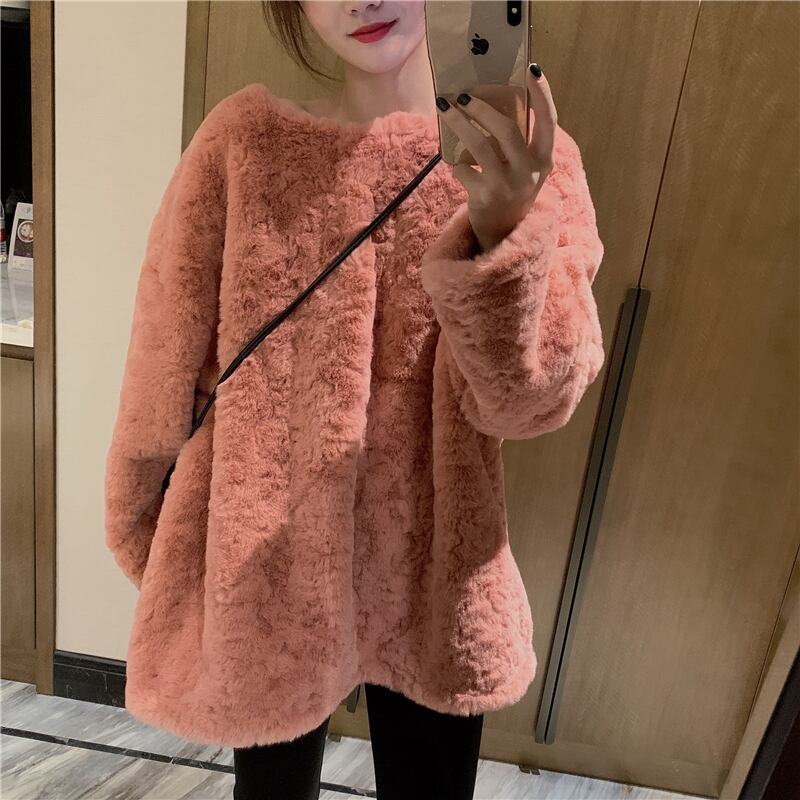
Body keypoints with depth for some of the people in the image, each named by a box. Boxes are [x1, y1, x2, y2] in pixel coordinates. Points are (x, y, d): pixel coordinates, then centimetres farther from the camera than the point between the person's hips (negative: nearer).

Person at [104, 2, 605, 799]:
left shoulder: (527, 159, -6)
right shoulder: (243, 137, -6)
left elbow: (529, 402, -16)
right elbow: (165, 356, 0)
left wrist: (505, 235, -33)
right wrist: (136, 526, 8)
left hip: (430, 570, 1)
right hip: (262, 558, 1)